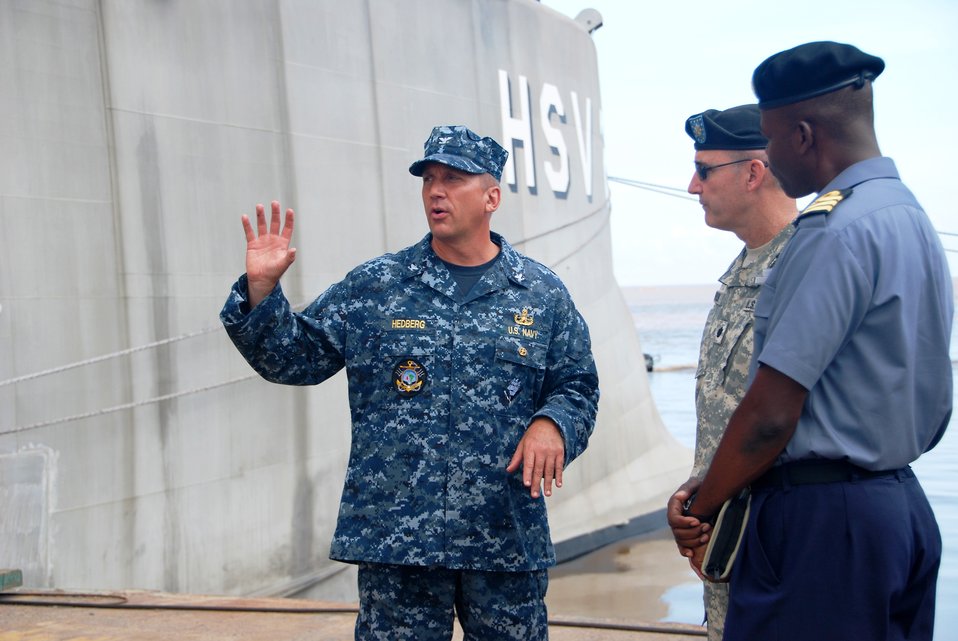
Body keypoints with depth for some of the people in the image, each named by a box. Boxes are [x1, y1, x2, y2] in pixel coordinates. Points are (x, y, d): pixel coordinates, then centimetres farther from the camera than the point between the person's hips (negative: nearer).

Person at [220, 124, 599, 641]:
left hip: (506, 540, 1)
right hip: (394, 536, -1)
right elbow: (293, 359, 5)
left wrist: (553, 424, -10)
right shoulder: (372, 288, 4)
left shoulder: (542, 294, 6)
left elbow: (577, 385, 11)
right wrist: (261, 290, -9)